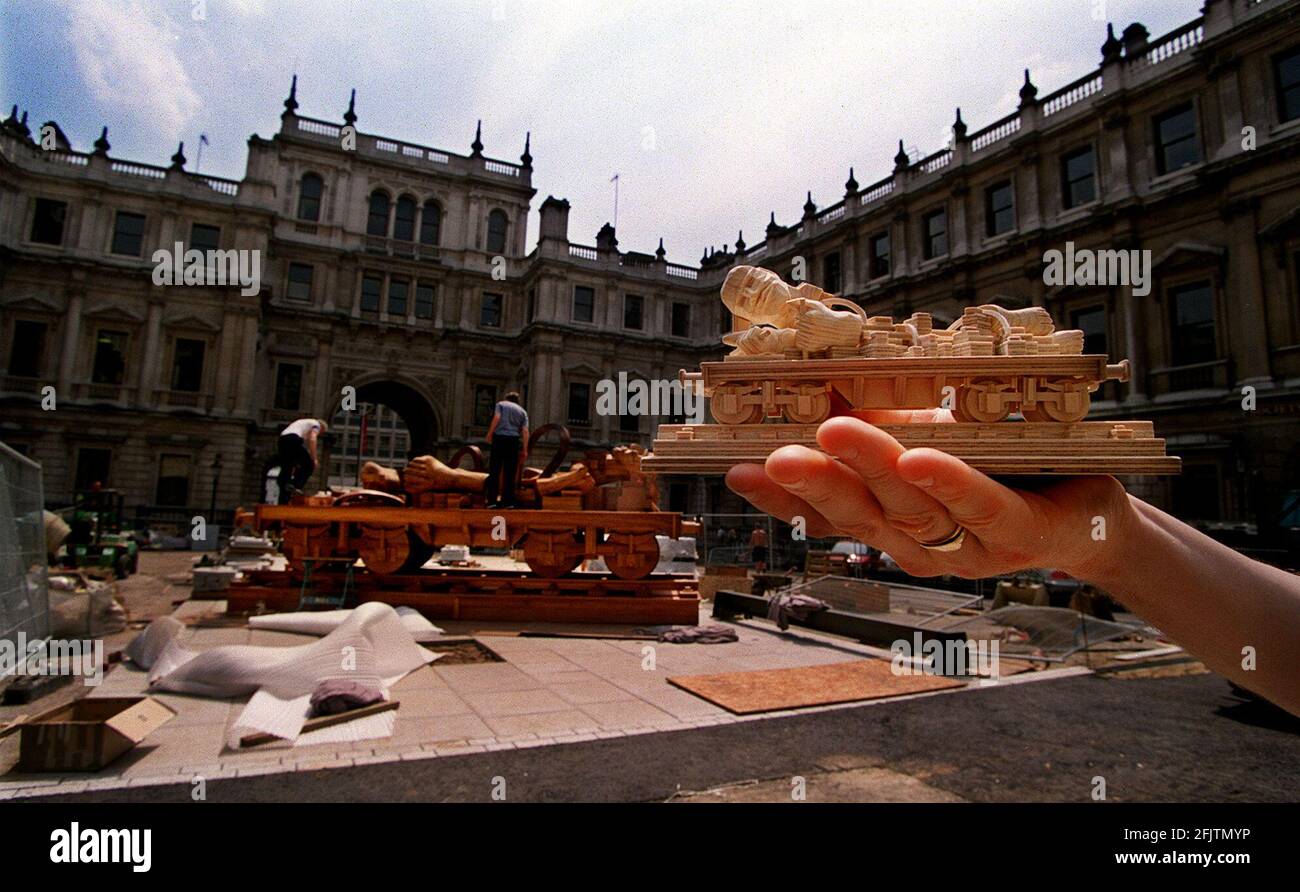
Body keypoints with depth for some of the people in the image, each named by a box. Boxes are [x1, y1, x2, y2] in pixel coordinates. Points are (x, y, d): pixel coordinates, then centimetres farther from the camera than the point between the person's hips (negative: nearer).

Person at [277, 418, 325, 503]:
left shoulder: (303, 422, 38)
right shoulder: (316, 424, 16)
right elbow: (312, 439, -3)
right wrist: (314, 459, -4)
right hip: (293, 440, -8)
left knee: (286, 470, 9)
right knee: (309, 465, 2)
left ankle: (283, 502, 7)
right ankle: (295, 486, -15)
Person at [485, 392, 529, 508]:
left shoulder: (501, 404, 15)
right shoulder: (522, 411, 19)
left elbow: (497, 418, -5)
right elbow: (525, 431, 8)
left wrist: (489, 433, -1)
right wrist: (525, 450, 7)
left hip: (499, 437, -2)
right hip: (514, 439, 2)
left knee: (494, 471, 0)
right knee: (510, 473, 5)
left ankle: (492, 500, -5)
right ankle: (508, 501, 3)